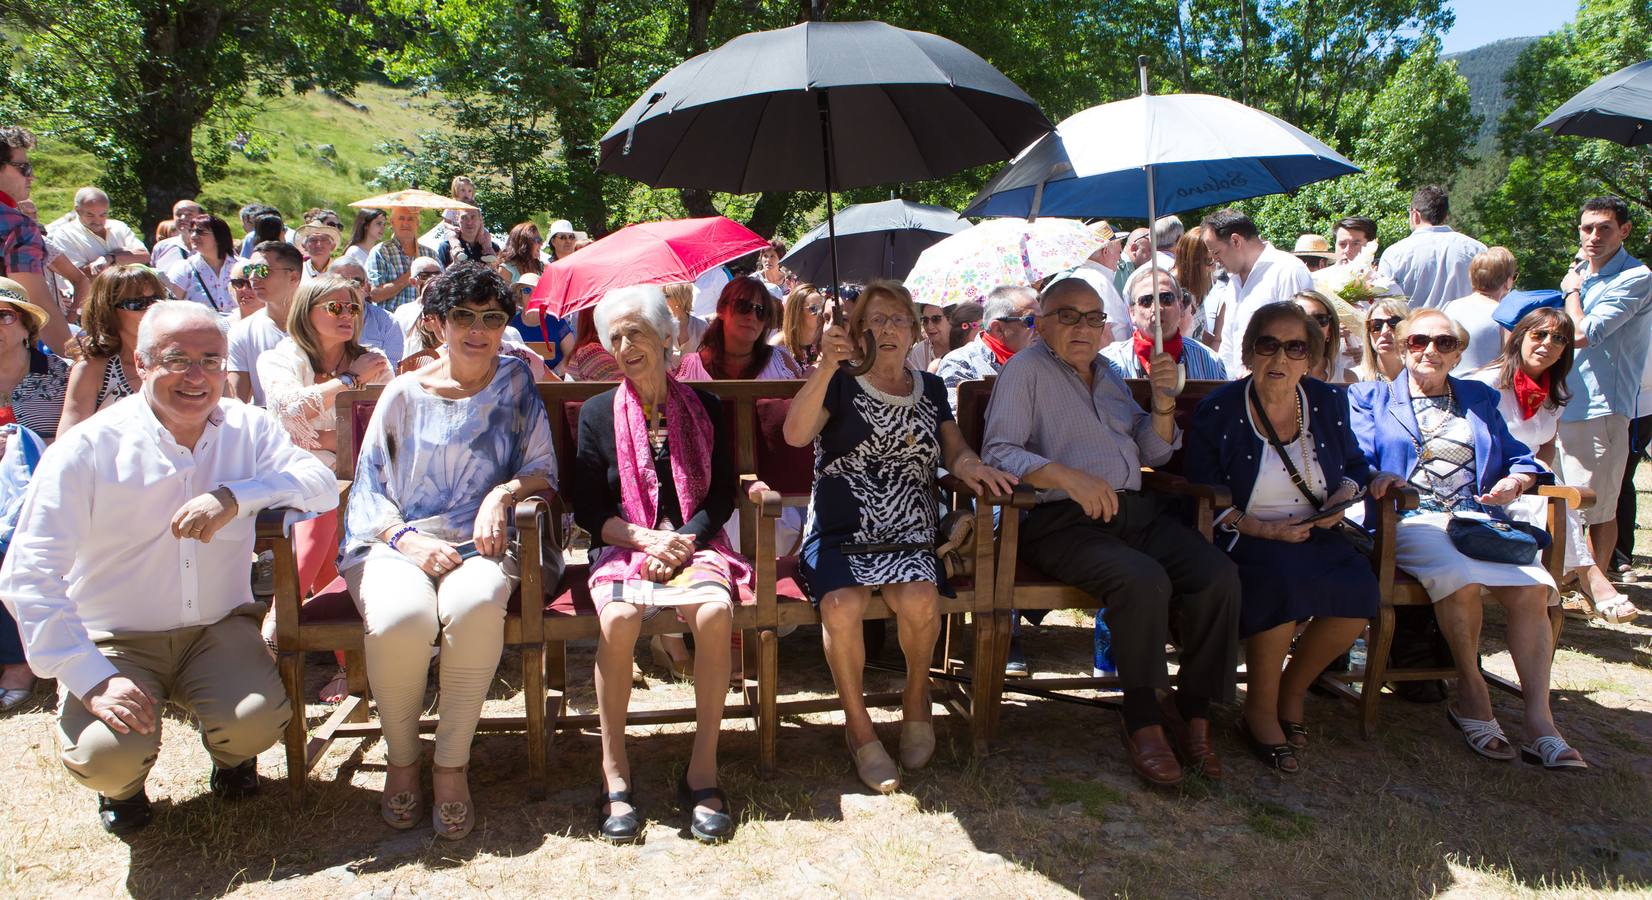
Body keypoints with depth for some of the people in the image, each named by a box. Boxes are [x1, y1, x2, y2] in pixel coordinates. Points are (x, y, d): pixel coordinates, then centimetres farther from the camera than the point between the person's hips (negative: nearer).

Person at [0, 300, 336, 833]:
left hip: (218, 628, 2)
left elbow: (322, 485, -9)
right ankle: (122, 785, 15)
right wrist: (92, 679, -21)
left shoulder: (247, 429, 0)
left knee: (258, 722, -24)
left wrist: (236, 498, -26)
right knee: (105, 757, -25)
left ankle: (231, 754, 16)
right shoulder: (88, 449, -11)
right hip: (113, 641, -2)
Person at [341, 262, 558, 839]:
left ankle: (452, 764, -19)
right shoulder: (404, 393, 10)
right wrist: (407, 540, -12)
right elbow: (368, 487, 7)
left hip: (478, 545, 0)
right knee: (400, 617, -34)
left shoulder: (515, 382, 12)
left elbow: (544, 470, 8)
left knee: (475, 603, -37)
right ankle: (401, 758, -6)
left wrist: (504, 493, -13)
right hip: (398, 541, 0)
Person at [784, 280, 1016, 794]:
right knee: (843, 607, -32)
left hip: (909, 534, 2)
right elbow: (795, 434, -11)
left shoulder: (930, 389, 19)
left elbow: (954, 449, 15)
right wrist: (826, 368, -24)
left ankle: (916, 700, 1)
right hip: (839, 533, -2)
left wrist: (968, 464, -9)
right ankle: (859, 728, -9)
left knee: (920, 600, -30)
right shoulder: (840, 384, 6)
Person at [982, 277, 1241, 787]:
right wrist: (1067, 477, -25)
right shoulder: (1025, 370, 3)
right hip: (1061, 520, -6)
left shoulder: (1109, 374, 24)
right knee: (1143, 580, -33)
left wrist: (1163, 401, 2)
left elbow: (1154, 453, 22)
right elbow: (998, 452, -10)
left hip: (1137, 510, 6)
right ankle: (1142, 722, -17)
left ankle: (1195, 714, -8)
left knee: (1219, 574, -19)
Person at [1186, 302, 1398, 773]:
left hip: (1317, 537, 5)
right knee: (1282, 581, -36)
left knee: (1359, 591, -25)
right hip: (1245, 539, -4)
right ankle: (1260, 712, -14)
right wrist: (1261, 529, -18)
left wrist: (1346, 492, -2)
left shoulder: (1329, 402, 7)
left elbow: (1354, 464, 22)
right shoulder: (1217, 411, -5)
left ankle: (1292, 690, 3)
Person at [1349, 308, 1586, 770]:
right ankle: (1472, 693, -17)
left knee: (1534, 588, -26)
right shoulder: (1371, 397, 18)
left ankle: (1539, 719, -24)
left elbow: (1519, 455, 23)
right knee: (1460, 576, -36)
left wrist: (1517, 480, -1)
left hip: (1481, 519, 4)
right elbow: (1360, 463, 4)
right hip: (1410, 520, -3)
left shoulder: (1481, 400, 28)